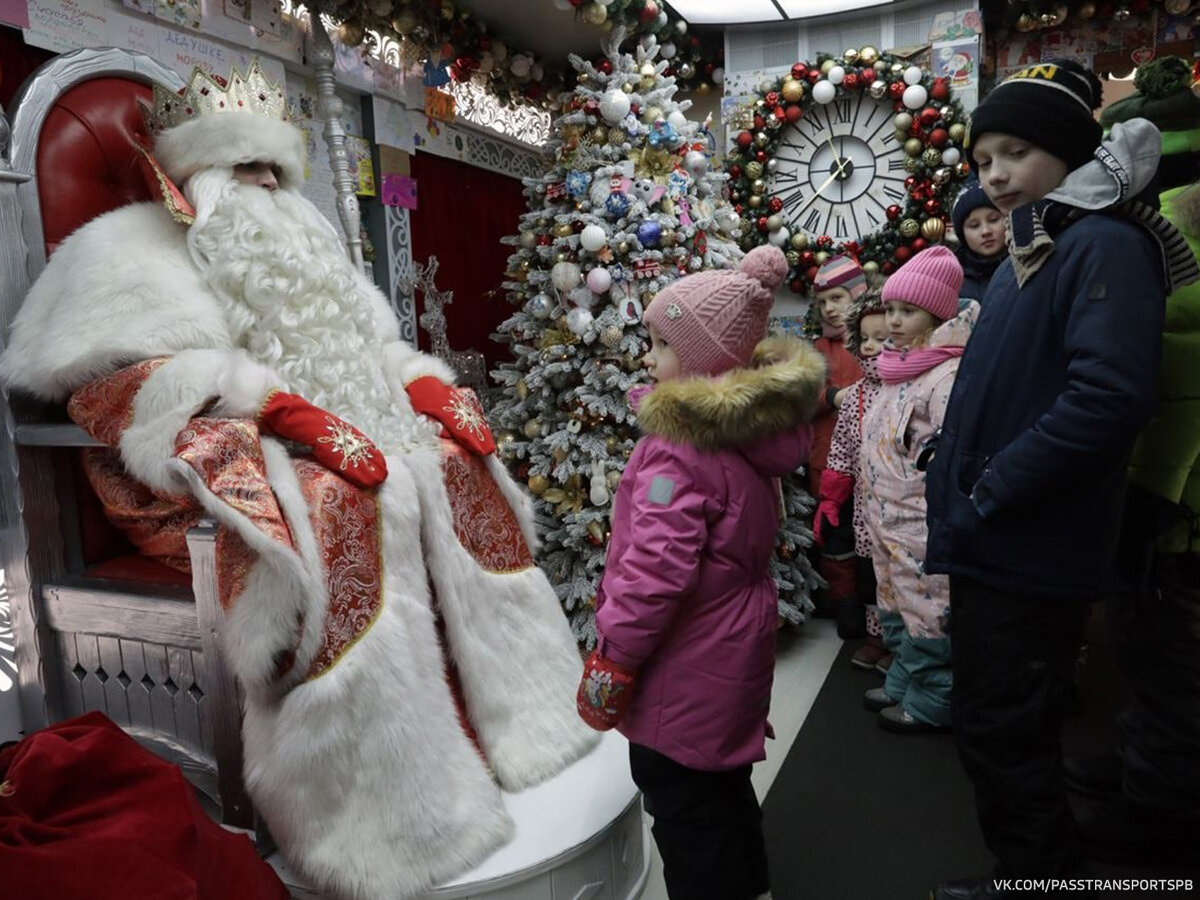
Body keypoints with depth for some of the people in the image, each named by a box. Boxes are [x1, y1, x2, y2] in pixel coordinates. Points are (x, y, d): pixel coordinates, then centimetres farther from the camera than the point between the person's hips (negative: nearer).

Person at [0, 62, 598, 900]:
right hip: (232, 449, -7)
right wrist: (298, 416, -24)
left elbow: (377, 342, 22)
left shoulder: (305, 240, 27)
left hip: (356, 436, 7)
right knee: (336, 509, -32)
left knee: (457, 469, -12)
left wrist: (436, 391, 1)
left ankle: (511, 715, -3)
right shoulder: (139, 242, 6)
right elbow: (167, 369, -11)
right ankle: (392, 818, -24)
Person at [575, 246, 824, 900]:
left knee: (681, 803, 9)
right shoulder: (749, 428, 3)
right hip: (735, 643, 10)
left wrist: (611, 662, -19)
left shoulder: (681, 445, -25)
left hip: (687, 662, -9)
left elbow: (655, 568, -29)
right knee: (722, 785, 26)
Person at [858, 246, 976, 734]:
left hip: (922, 526, -10)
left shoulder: (949, 376, -20)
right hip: (887, 521, 10)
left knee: (925, 611, 3)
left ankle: (929, 703, 20)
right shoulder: (899, 372, 11)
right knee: (896, 608, 21)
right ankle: (902, 684, 37)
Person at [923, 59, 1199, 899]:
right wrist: (962, 490, 11)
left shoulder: (1106, 244, -14)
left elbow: (1108, 397, -27)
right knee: (1007, 722, 22)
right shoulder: (1027, 254, 14)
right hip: (996, 537, 9)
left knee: (1002, 727, 4)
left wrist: (988, 493, -20)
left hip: (1030, 545, -9)